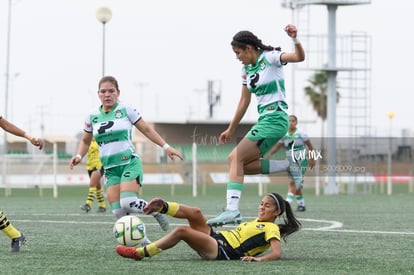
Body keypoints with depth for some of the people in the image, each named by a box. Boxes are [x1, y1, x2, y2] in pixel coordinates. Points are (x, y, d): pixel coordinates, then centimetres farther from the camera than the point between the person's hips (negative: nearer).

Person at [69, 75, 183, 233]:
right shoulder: (92, 117, 8)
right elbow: (85, 141, 23)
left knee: (128, 203, -25)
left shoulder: (125, 110, -2)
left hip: (130, 163, -4)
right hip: (110, 169, 4)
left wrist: (166, 146, 0)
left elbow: (146, 129, 5)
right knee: (118, 212, -11)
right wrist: (79, 156, 4)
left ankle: (156, 211, 3)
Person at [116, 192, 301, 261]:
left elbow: (277, 253, -17)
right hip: (217, 238, 9)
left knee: (182, 230, -25)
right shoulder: (257, 222, 27)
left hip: (222, 251, -9)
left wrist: (258, 258, -35)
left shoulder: (271, 228, -1)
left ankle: (140, 253, -22)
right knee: (195, 213, -13)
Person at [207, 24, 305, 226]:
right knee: (244, 165, 2)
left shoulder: (270, 58, -7)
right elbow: (244, 101, 22)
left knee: (236, 158, -18)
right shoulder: (246, 69, 15)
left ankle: (232, 210, -25)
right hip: (264, 120, 9)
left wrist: (295, 39, -42)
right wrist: (231, 129, 23)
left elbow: (299, 57, -23)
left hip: (275, 118, -9)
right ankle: (288, 166, 11)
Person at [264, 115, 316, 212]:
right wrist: (268, 154, -19)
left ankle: (287, 203, -26)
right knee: (296, 185, 8)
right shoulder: (284, 136, 3)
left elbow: (310, 146, 0)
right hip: (291, 162, 5)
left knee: (292, 182, -19)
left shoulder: (301, 134, -8)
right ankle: (301, 204, 19)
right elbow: (276, 146, -2)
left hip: (301, 161, -5)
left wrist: (312, 159, 2)